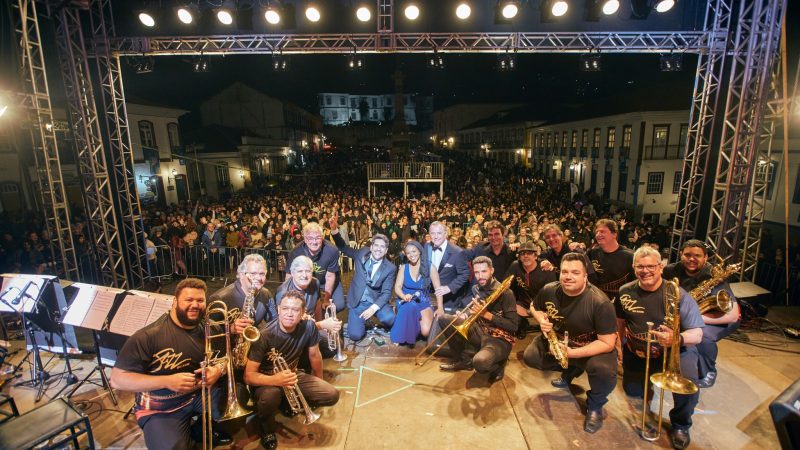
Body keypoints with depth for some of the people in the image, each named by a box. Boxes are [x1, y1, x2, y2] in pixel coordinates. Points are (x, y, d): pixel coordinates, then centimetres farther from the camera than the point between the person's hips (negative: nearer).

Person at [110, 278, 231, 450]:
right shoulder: (148, 336, -21)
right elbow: (117, 379, -19)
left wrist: (219, 368, -19)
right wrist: (167, 381, -30)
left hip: (201, 394, 5)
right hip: (160, 409, -4)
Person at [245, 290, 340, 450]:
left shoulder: (309, 327, -18)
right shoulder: (265, 335, -28)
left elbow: (314, 355, 0)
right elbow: (249, 376, -26)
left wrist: (319, 382, 13)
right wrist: (275, 379, -44)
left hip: (292, 374, 4)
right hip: (267, 379, -4)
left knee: (332, 395, -13)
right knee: (269, 396, -39)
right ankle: (267, 429, -3)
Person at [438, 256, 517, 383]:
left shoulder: (505, 293, -16)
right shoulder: (476, 289, 3)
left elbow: (513, 326, -18)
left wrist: (486, 314, -24)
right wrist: (464, 317, -8)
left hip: (500, 339, -7)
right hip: (480, 331, 7)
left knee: (480, 363, -38)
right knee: (444, 319, -4)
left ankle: (498, 365, 1)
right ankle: (461, 360, 9)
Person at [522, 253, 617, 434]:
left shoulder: (600, 303, -30)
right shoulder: (549, 290, -17)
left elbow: (607, 343, -27)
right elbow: (534, 307, 6)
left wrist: (572, 352, -34)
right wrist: (542, 320, -17)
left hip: (593, 348, -5)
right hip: (556, 340, 5)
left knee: (604, 370, -33)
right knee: (530, 357, -1)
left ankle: (595, 405, 3)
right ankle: (570, 371, 26)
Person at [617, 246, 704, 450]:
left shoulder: (678, 295, -19)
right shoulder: (625, 292, -9)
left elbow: (697, 334, -19)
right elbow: (621, 321, 9)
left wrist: (677, 339, -40)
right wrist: (620, 345, 8)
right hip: (636, 353, 3)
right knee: (632, 391, 6)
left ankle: (680, 425, 4)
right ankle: (647, 381, 44)